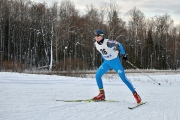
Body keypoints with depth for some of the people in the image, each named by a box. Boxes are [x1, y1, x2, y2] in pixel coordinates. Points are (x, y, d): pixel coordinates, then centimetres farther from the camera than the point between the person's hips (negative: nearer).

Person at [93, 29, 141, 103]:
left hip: (115, 61, -6)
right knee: (97, 75, -6)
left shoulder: (108, 42, -24)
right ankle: (102, 94, 5)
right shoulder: (96, 44, -4)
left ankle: (135, 94, -4)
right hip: (106, 62, 6)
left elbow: (119, 45, -11)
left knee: (123, 78, -12)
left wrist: (123, 54, -7)